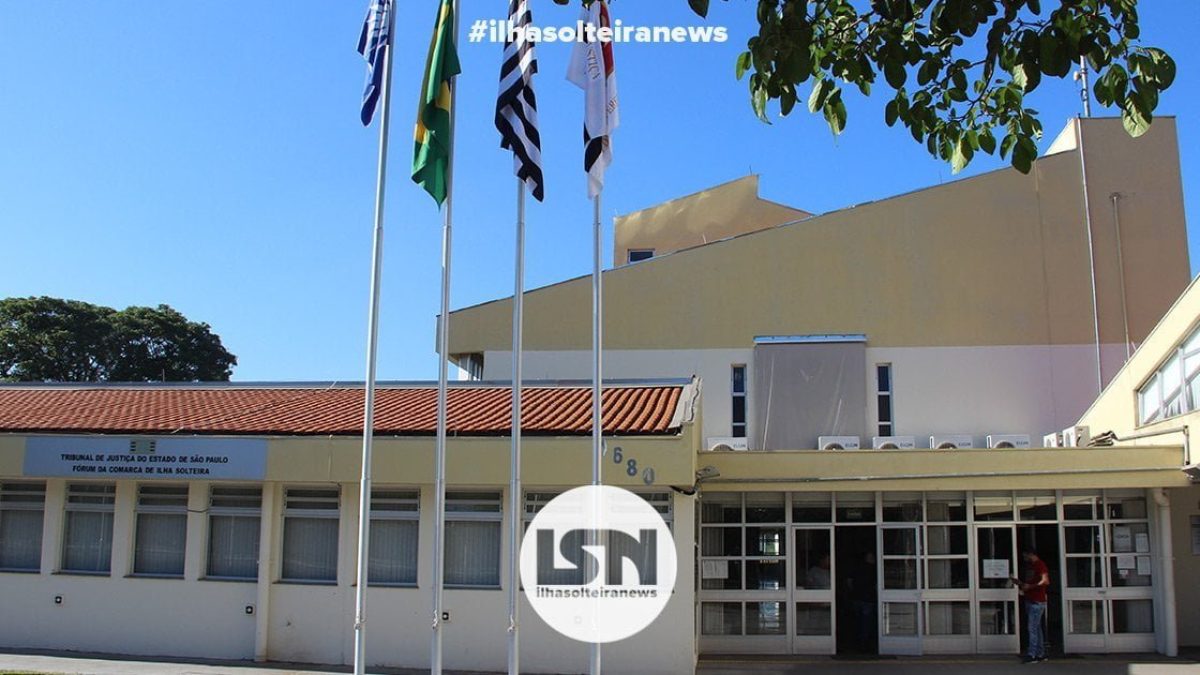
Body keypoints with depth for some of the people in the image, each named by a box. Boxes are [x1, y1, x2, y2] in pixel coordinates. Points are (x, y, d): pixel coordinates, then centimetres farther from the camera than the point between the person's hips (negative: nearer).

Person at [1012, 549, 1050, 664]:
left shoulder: (1040, 565, -11)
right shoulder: (1029, 566, 18)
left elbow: (1045, 581, -23)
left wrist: (1030, 586, -21)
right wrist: (1019, 582, 9)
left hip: (1037, 602, -10)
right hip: (1029, 601, 10)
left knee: (1032, 628, -10)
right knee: (1037, 628, 11)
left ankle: (1032, 655, -10)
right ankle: (1041, 654, 16)